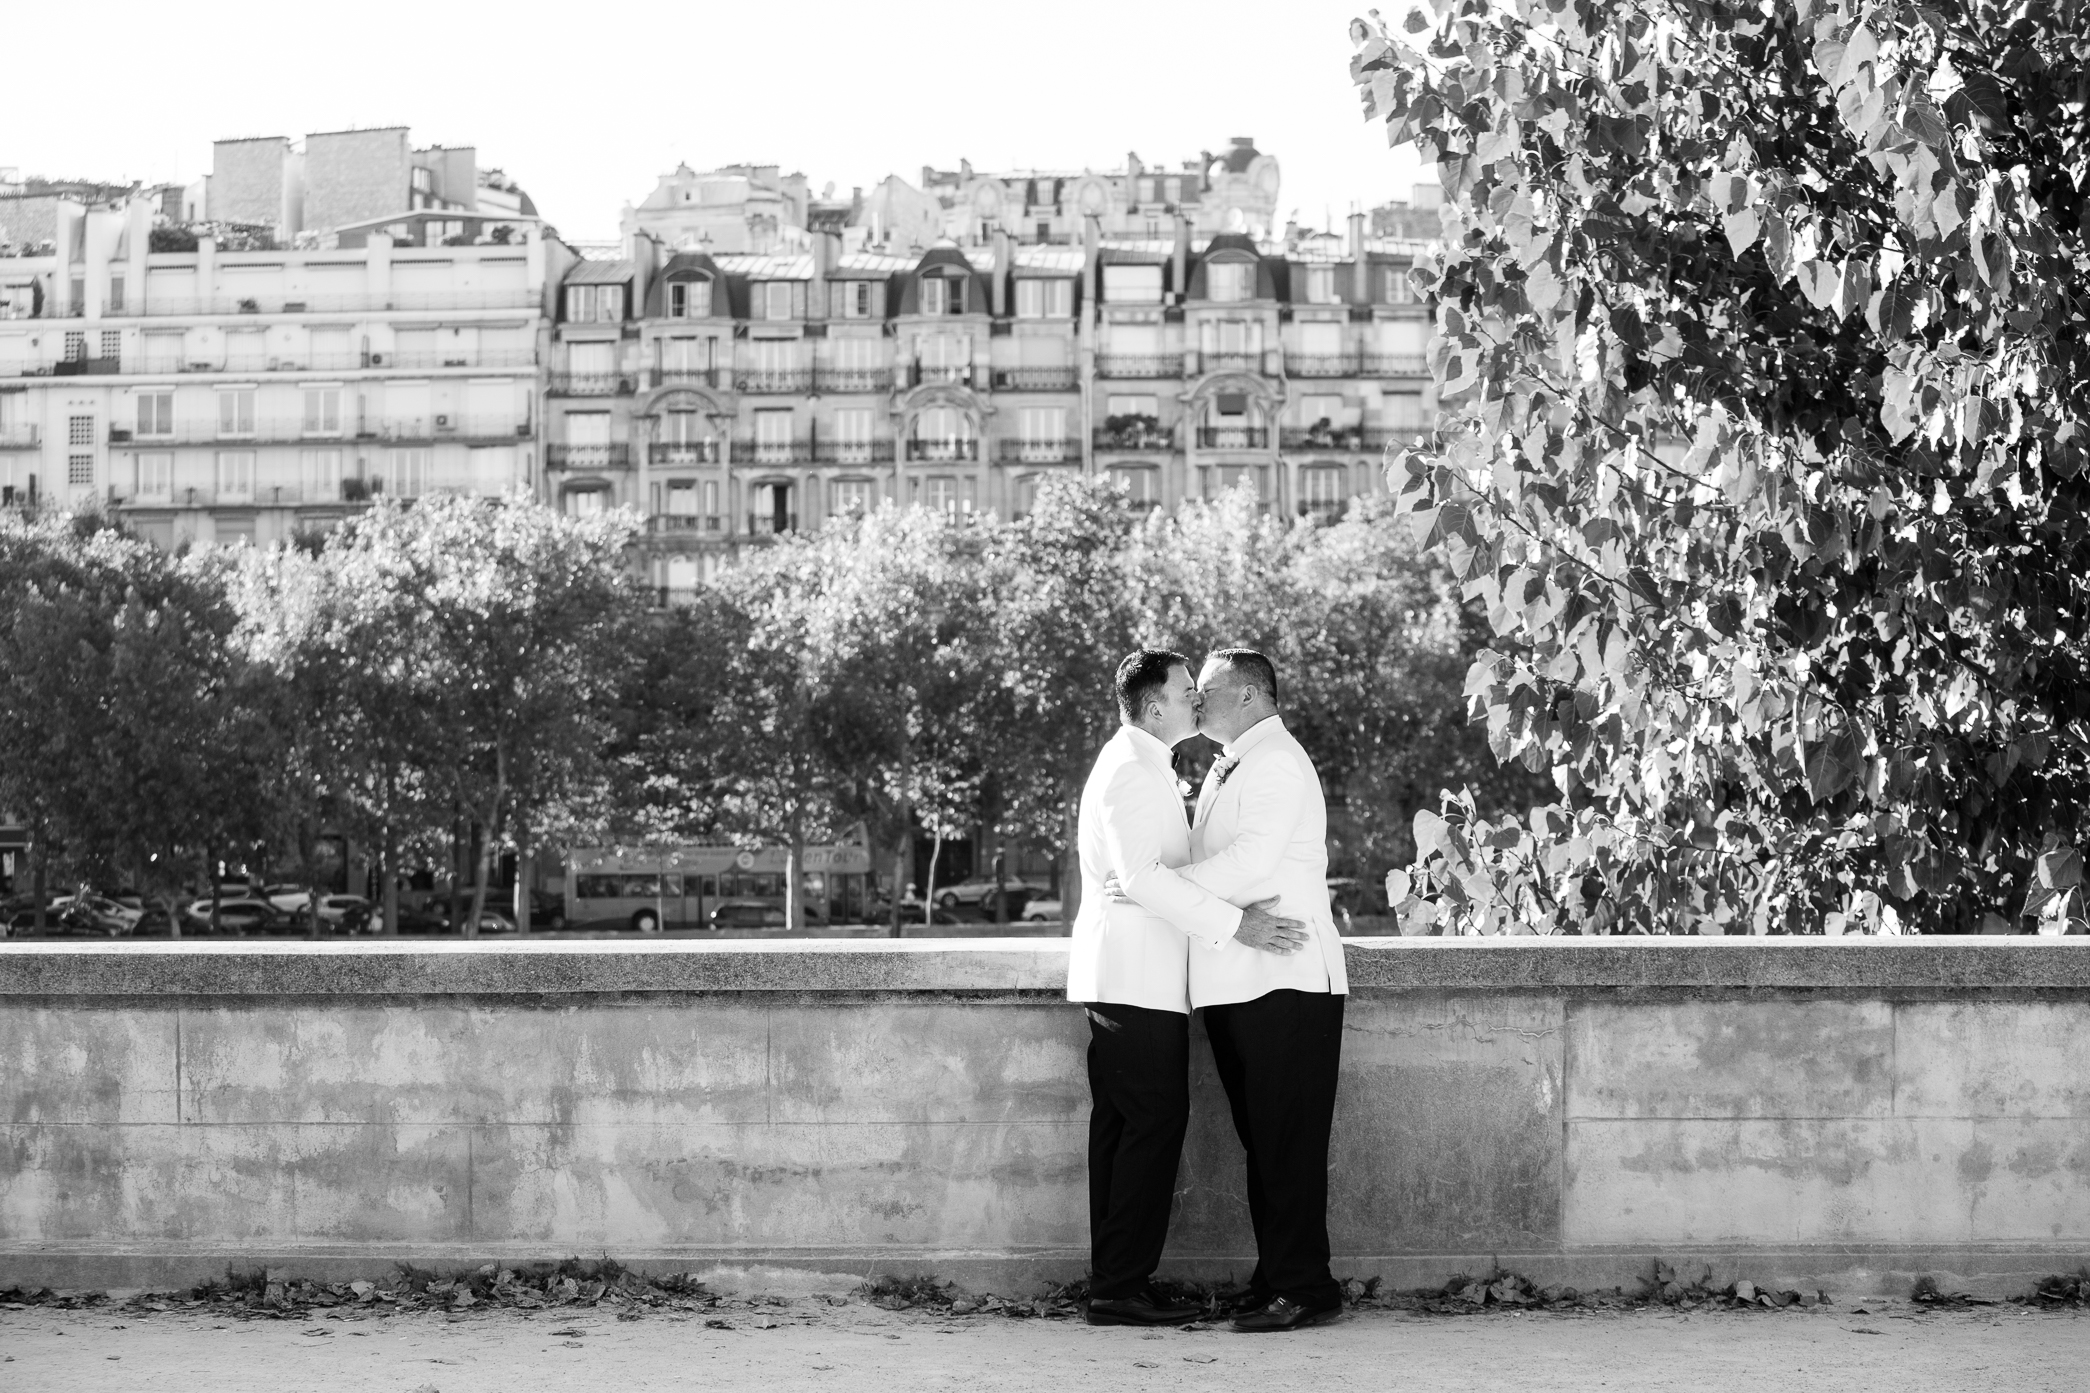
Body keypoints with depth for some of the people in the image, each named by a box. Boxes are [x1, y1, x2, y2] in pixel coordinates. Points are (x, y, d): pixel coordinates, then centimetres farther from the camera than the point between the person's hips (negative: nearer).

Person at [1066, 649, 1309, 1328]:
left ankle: (1113, 1283, 11)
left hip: (1121, 977, 11)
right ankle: (1122, 1289, -11)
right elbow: (1142, 876, -23)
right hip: (1136, 975, -11)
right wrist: (1234, 925, -23)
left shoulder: (1140, 764, 21)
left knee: (1121, 1124, 9)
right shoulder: (1133, 770, -13)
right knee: (1155, 1123, -11)